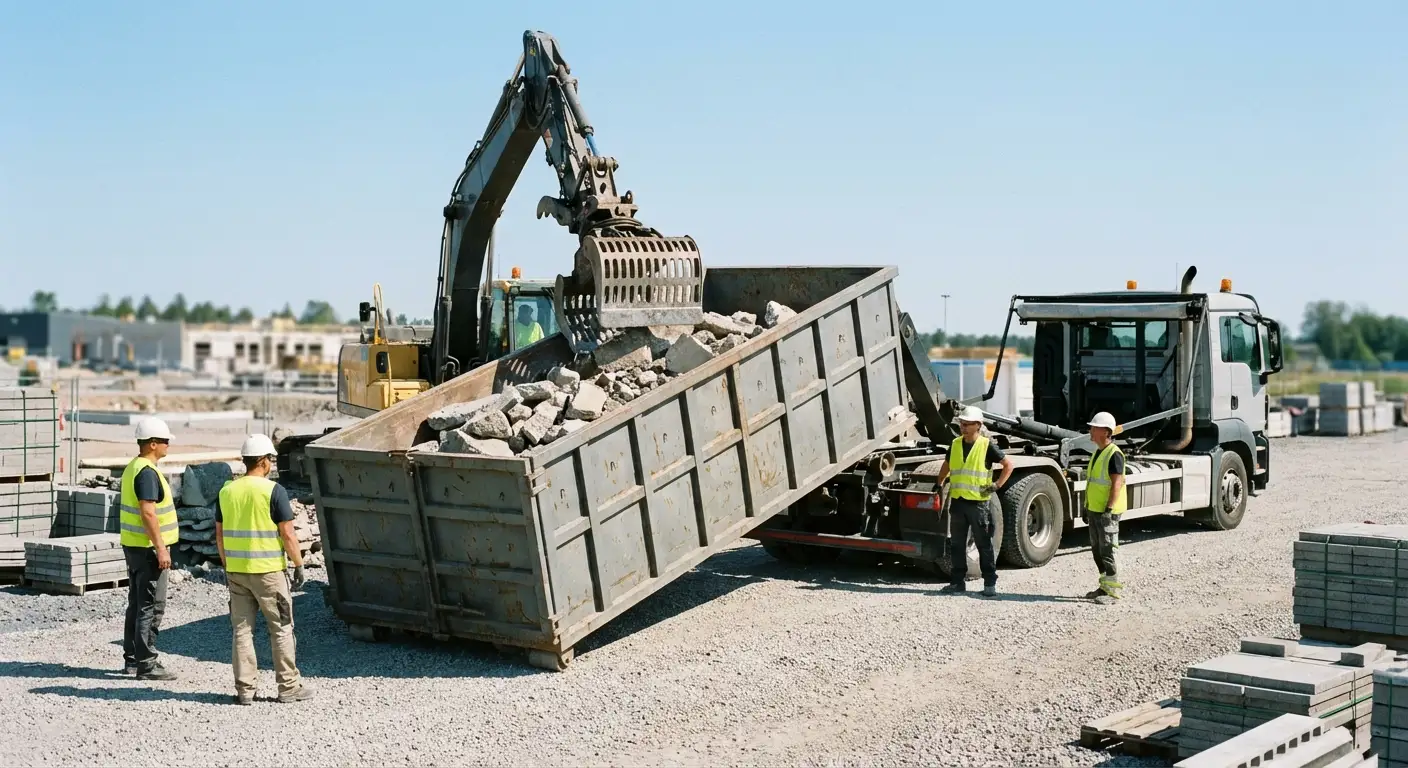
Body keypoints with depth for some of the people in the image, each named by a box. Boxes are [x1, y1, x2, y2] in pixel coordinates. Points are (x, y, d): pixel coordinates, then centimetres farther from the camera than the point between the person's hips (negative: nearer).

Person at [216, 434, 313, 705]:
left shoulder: (226, 491, 5)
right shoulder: (273, 491, -12)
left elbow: (219, 534, 10)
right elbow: (287, 534, -13)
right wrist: (299, 565, -3)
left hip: (236, 571, 5)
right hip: (269, 571, -5)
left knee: (242, 629, 10)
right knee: (281, 629, 5)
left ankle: (245, 689, 10)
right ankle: (289, 687, 9)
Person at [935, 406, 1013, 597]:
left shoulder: (986, 445, -5)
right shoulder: (956, 444, 10)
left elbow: (1008, 464, -1)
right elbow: (946, 466, 26)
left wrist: (997, 485, -6)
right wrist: (939, 484, 19)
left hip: (977, 502, -5)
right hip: (957, 500, 5)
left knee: (984, 544, 0)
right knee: (956, 544, 9)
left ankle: (990, 583, 4)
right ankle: (957, 581, 16)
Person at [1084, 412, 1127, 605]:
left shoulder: (1114, 454, -15)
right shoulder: (1098, 452, 15)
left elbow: (1117, 484, -20)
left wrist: (1109, 509, -25)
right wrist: (1087, 507, 21)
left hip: (1107, 511, -10)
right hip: (1094, 509, 10)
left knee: (1108, 550, -6)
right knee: (1097, 549, 14)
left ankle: (1113, 590, -2)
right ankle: (1104, 585, 23)